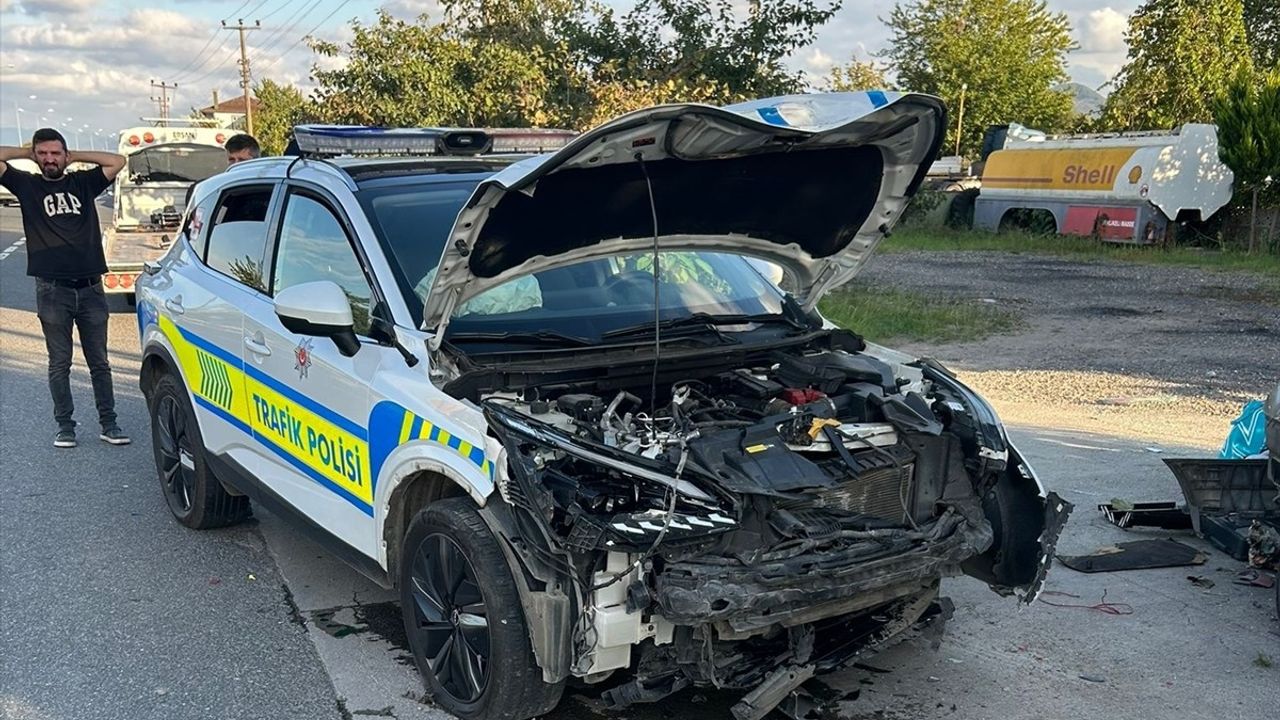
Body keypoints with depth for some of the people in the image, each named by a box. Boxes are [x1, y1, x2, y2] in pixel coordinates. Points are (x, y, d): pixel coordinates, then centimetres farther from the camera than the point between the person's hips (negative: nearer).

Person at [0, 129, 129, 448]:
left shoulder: (82, 182, 11)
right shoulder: (27, 185, 8)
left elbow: (117, 161, 6)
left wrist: (75, 156, 10)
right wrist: (27, 153, 9)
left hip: (90, 288, 1)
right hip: (53, 290, -1)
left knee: (99, 362, 7)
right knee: (59, 364, 6)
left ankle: (109, 424, 14)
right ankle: (65, 427, 14)